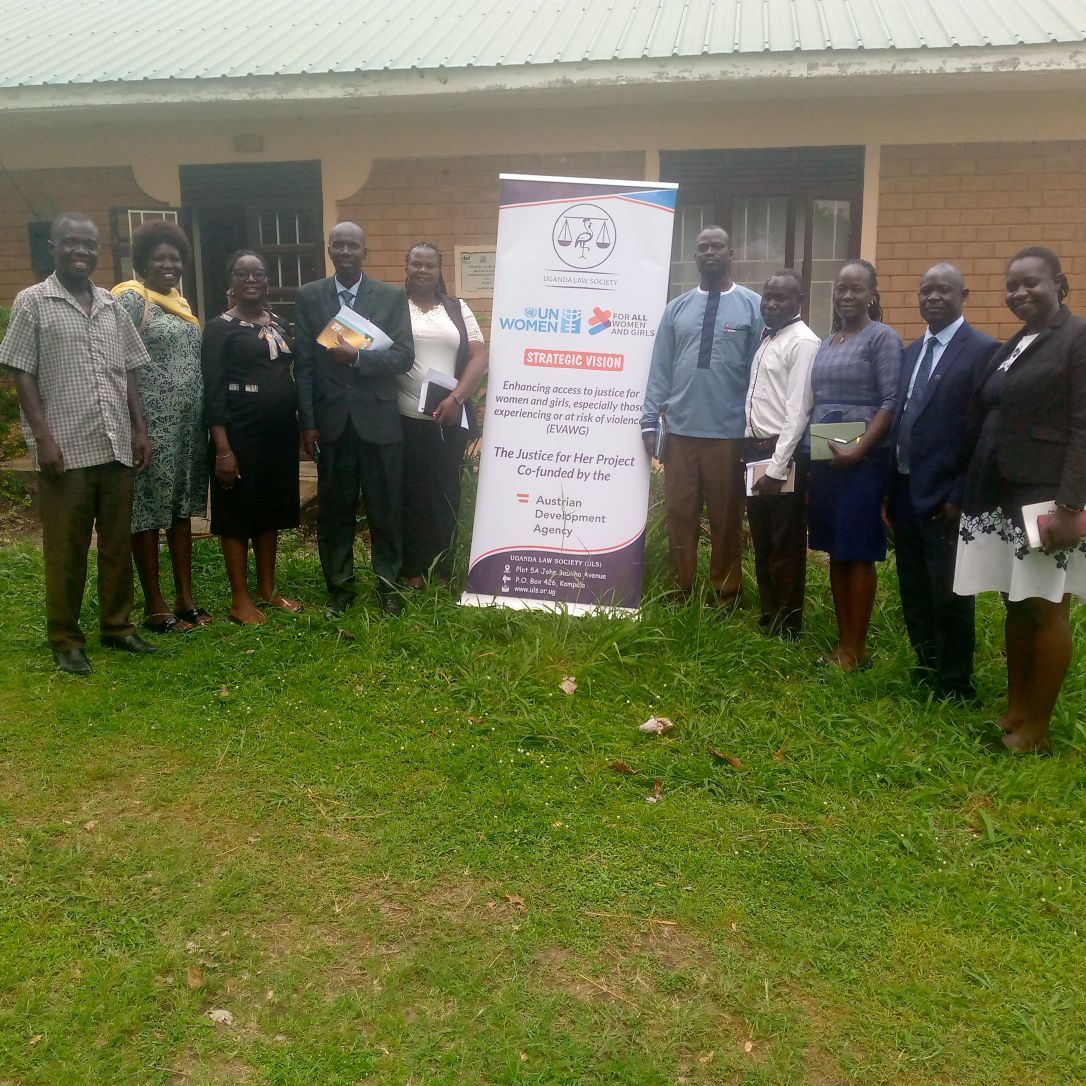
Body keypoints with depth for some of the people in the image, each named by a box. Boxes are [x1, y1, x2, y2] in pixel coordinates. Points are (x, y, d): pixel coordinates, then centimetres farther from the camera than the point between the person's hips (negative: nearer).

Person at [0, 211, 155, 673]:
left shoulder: (111, 305, 12)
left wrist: (139, 429, 9)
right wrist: (43, 436, -12)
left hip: (116, 447, 5)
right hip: (65, 449, -4)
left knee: (118, 544, 11)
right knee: (65, 549, 4)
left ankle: (117, 625, 25)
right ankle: (65, 639, 15)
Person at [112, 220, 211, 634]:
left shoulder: (180, 302, 15)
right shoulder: (131, 298, -7)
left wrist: (202, 421, 16)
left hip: (188, 424, 8)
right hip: (151, 423, -8)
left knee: (183, 507, 12)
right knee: (147, 510, 1)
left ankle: (185, 597, 21)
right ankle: (154, 605, 10)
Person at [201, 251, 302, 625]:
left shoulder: (278, 323, 12)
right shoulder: (220, 328, -6)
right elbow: (212, 391, -11)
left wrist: (302, 424, 9)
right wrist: (223, 448, -18)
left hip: (281, 432, 6)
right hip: (240, 434, -6)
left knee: (271, 511, 13)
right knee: (237, 513, 2)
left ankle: (267, 589, 24)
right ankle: (240, 599, 10)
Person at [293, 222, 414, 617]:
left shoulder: (392, 297, 3)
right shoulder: (308, 296, 5)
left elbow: (404, 356, -5)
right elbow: (304, 364, 2)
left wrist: (357, 357, -20)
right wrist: (308, 423, -3)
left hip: (379, 421, -1)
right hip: (331, 422, 1)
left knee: (386, 510, 6)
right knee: (334, 511, 9)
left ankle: (388, 584, 20)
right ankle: (339, 586, 22)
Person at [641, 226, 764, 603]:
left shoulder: (753, 306, 0)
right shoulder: (676, 308, 8)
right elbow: (660, 368, 8)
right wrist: (650, 422, 2)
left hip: (730, 433, -2)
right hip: (680, 430, 2)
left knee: (726, 518, 8)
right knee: (679, 514, 7)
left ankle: (725, 599, 20)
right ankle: (681, 594, 21)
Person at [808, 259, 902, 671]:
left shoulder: (883, 337, -4)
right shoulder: (827, 342, 15)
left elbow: (890, 402, -12)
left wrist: (859, 449, -20)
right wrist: (808, 452, 7)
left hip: (862, 460, -7)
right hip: (824, 459, 7)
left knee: (858, 553, -1)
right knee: (835, 552, 10)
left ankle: (857, 648, 8)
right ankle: (842, 641, 19)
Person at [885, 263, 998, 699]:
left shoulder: (983, 350, -9)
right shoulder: (912, 351, 13)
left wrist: (962, 497, -17)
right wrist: (890, 489, 10)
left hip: (945, 498, -7)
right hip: (905, 492, 7)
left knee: (949, 596, 2)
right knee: (914, 594, 15)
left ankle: (955, 687, 17)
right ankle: (925, 675, 30)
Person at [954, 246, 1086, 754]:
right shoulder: (1010, 347, 16)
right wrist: (970, 493, 13)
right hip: (1001, 495, 7)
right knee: (1015, 607, 12)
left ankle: (1037, 727, 10)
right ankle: (1014, 711, 22)